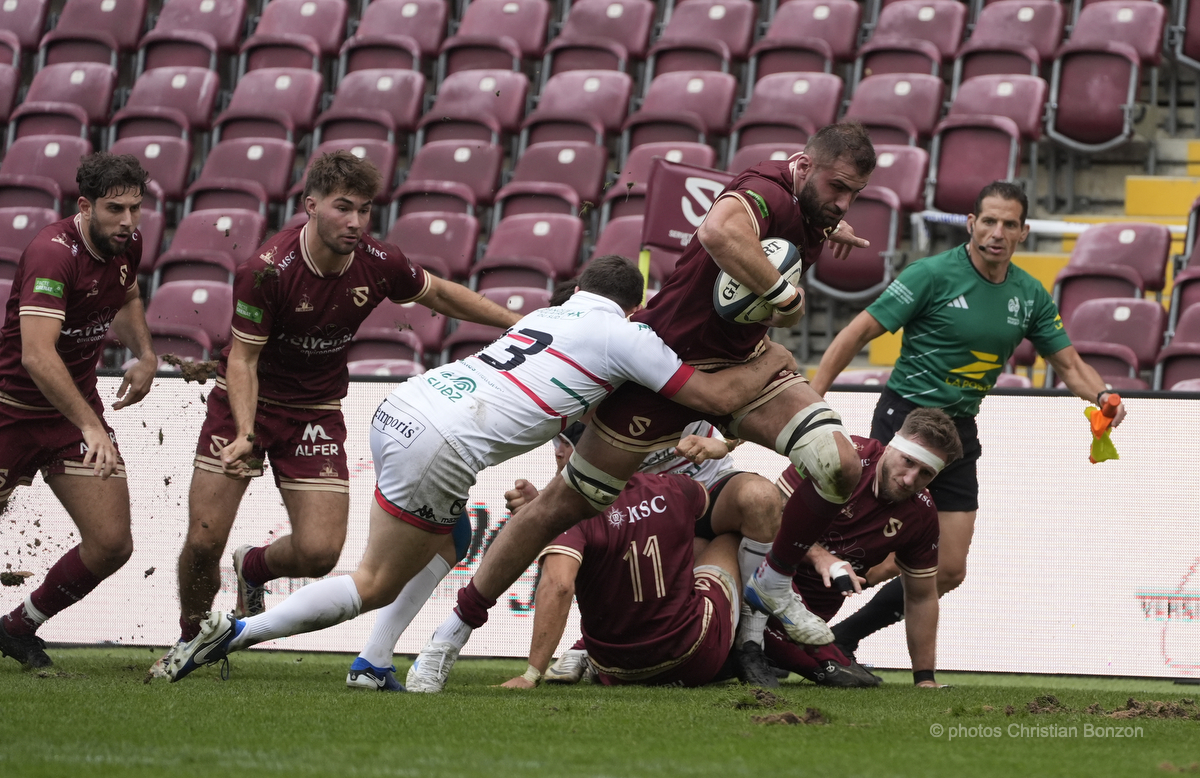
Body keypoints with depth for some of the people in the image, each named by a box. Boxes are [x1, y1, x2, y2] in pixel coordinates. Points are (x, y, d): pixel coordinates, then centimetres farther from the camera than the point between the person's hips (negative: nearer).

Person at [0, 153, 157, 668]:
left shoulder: (126, 245, 0)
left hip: (77, 409, 7)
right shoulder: (54, 253, -25)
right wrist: (90, 427, -42)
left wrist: (145, 355, 9)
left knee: (111, 544, -3)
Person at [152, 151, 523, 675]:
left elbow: (441, 295, 8)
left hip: (316, 410, 3)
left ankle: (254, 568, 25)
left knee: (319, 552, -11)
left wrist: (518, 322, 9)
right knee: (204, 541, -10)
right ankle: (190, 639, 20)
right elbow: (244, 358, -18)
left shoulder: (379, 265, -13)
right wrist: (245, 432, -31)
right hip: (247, 401, -3)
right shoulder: (267, 271, -25)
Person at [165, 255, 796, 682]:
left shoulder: (550, 314, 27)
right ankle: (236, 633, -2)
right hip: (439, 444, -8)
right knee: (378, 584, 4)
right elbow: (717, 397, 8)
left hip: (402, 406, 8)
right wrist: (768, 365, 26)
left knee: (447, 541, 29)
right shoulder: (623, 335, 6)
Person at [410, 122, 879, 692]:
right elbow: (719, 231, -53)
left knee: (840, 464, -14)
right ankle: (458, 627, 13)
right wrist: (783, 297, -40)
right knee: (566, 504, -1)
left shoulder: (809, 206, 0)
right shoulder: (769, 192, -26)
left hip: (740, 361, 7)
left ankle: (774, 585, 9)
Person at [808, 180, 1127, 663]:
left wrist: (1100, 395, -12)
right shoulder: (934, 274, -13)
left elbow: (1068, 362, 12)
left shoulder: (1030, 295, 5)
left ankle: (843, 640, 17)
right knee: (890, 561, -18)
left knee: (949, 571, 3)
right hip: (905, 415, -6)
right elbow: (860, 331, -12)